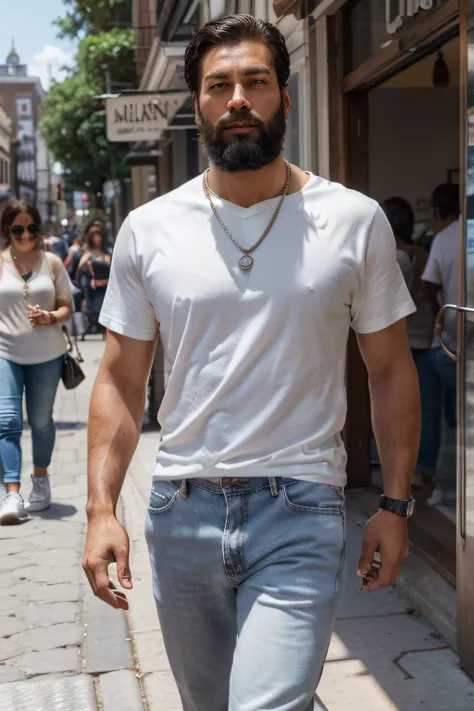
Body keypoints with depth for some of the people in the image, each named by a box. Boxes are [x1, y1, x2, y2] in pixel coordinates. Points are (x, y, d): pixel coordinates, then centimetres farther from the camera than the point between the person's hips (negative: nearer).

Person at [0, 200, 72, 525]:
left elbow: (66, 305, 6)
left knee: (41, 420, 13)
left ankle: (41, 479, 34)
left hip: (46, 356, 1)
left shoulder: (52, 262, 2)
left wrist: (51, 317, -15)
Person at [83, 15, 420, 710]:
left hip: (301, 514, -2)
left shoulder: (355, 221, -2)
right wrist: (101, 508, -4)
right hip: (181, 510, 3)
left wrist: (396, 504, 1)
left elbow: (390, 370, 4)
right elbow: (120, 382, 5)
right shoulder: (148, 230, 1)